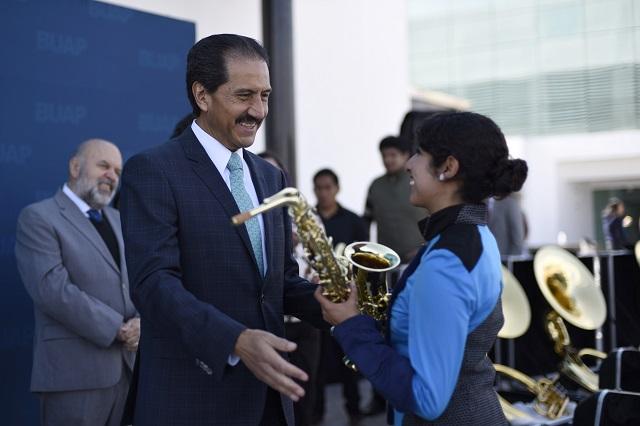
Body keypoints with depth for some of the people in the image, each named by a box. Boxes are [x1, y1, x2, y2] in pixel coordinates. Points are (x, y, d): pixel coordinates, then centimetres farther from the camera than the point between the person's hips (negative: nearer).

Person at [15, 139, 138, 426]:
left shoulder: (117, 220, 18)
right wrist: (118, 329, -15)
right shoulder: (38, 218, -5)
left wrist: (141, 321, -8)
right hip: (76, 371, -6)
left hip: (127, 366, 7)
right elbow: (53, 290, -16)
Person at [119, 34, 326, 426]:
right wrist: (238, 340, -32)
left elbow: (281, 280, 14)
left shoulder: (270, 176, 13)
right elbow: (154, 282, -19)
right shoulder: (152, 171, -9)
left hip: (268, 393, 7)